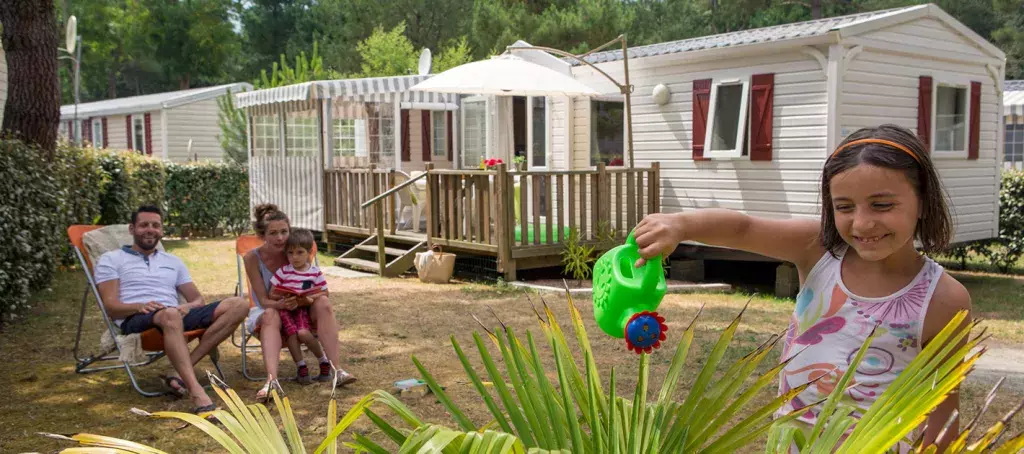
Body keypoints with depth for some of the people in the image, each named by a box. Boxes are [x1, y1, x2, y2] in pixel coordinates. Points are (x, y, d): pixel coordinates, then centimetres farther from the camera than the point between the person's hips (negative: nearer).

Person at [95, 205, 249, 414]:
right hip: (136, 320, -5)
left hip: (177, 316, 5)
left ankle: (182, 371, -28)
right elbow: (111, 307, 3)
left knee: (238, 306, -18)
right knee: (170, 314, -42)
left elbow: (199, 300, 22)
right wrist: (139, 306, -20)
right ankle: (198, 394, -54)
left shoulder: (173, 262, 29)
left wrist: (188, 307, -5)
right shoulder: (111, 260, 16)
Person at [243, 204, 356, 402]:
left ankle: (334, 369, -35)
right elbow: (263, 300, -14)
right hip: (268, 311, -2)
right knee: (270, 315, -36)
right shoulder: (252, 258, -13)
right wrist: (281, 303, -37)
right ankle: (271, 380, -53)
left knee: (323, 303, -27)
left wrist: (303, 300, -33)